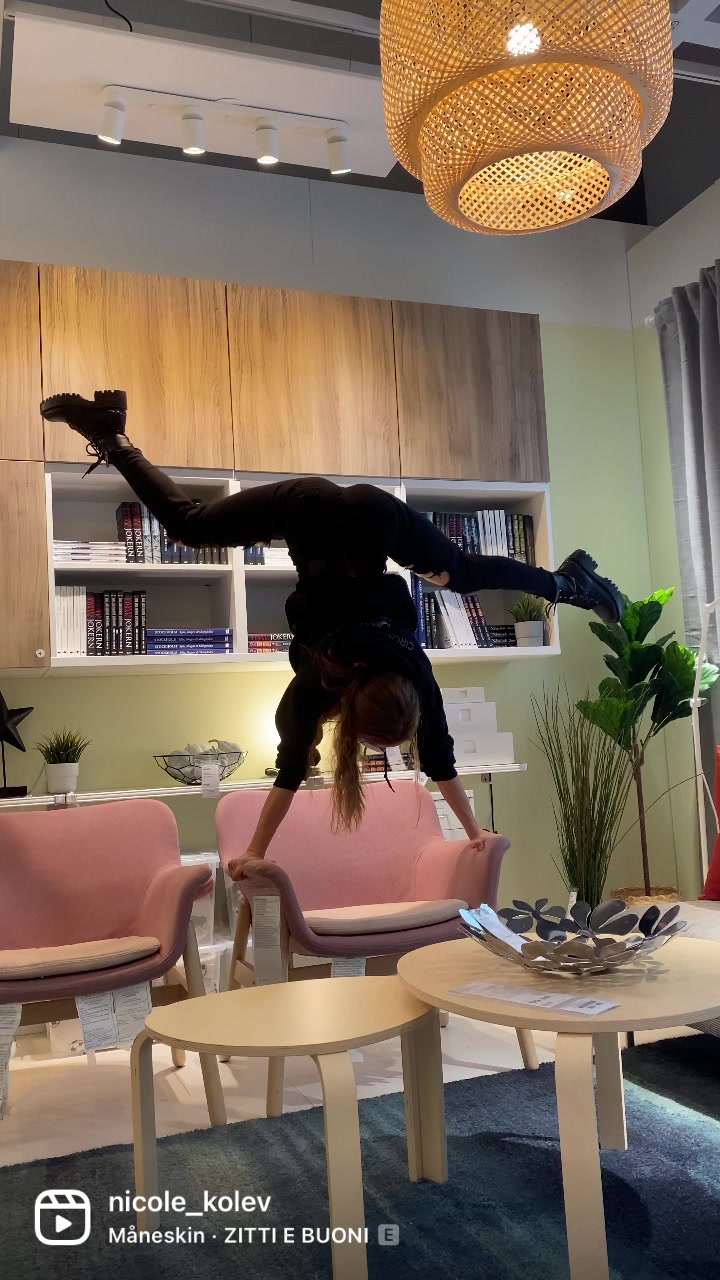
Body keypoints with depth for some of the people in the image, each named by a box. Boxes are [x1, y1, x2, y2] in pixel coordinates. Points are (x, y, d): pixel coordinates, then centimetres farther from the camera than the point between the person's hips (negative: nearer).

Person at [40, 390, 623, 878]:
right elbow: (291, 768, -18)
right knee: (188, 525, 10)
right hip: (311, 508, -2)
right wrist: (255, 852, -12)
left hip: (374, 513, 2)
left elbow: (439, 758, -9)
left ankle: (566, 582, 41)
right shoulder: (314, 685, -24)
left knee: (467, 572, 20)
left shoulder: (416, 675, -19)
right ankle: (115, 440, 14)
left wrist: (477, 832, -1)